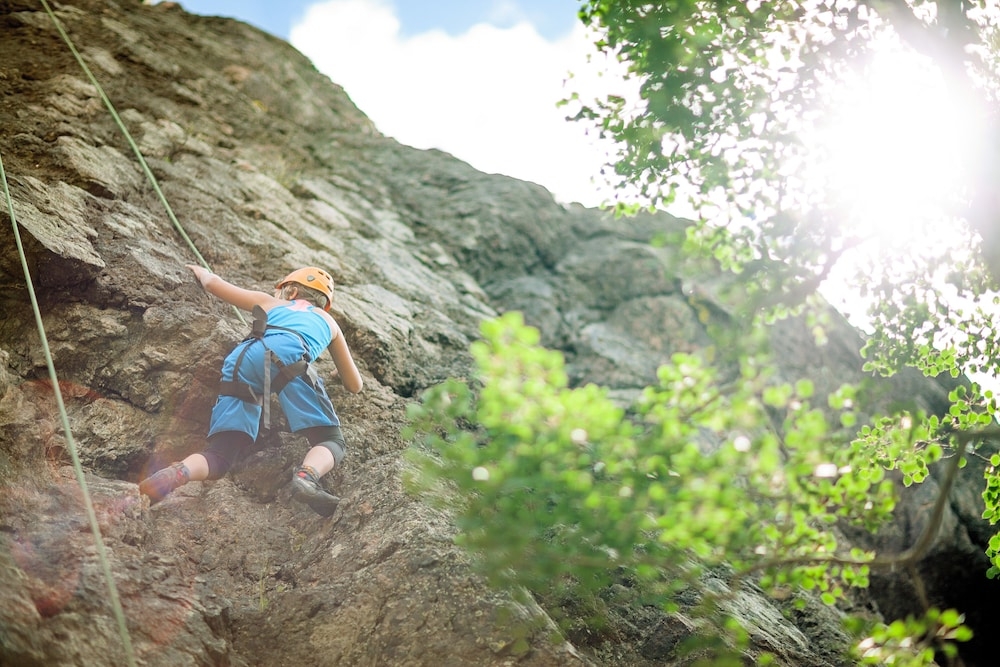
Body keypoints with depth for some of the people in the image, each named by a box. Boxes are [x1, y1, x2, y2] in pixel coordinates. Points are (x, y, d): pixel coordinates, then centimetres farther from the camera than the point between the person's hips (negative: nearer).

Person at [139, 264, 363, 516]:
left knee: (220, 456, 4)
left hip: (242, 359, 3)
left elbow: (213, 284, 47)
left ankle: (179, 473, -29)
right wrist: (340, 374, 66)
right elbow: (355, 385, 42)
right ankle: (306, 476, -33)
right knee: (333, 443, 1)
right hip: (288, 357, -2)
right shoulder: (328, 321, 38)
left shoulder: (270, 303, 41)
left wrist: (202, 272, 71)